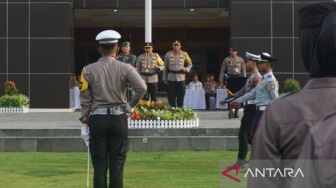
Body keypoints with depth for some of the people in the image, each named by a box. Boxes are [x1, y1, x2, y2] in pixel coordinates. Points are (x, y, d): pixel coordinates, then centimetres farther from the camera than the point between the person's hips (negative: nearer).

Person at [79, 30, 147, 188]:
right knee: (117, 165, 3)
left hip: (97, 119, 0)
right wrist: (131, 105, -3)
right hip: (119, 119, 0)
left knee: (99, 165, 3)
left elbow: (85, 100, 1)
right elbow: (142, 87, -17)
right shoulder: (125, 68, -1)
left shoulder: (89, 70, 1)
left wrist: (84, 124, 6)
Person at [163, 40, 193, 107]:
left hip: (181, 78, 0)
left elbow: (190, 64, 14)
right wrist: (164, 78, 3)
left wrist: (186, 69, -7)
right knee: (171, 96, 0)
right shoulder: (168, 54, 5)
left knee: (180, 96, 3)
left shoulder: (184, 54, 5)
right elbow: (165, 67, 7)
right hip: (171, 78, 0)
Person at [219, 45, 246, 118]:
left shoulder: (240, 60, 5)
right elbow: (222, 71, 5)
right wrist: (221, 81, -1)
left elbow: (244, 71, 7)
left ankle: (236, 112, 7)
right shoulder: (227, 60, 3)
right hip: (230, 78, 0)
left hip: (238, 78, 0)